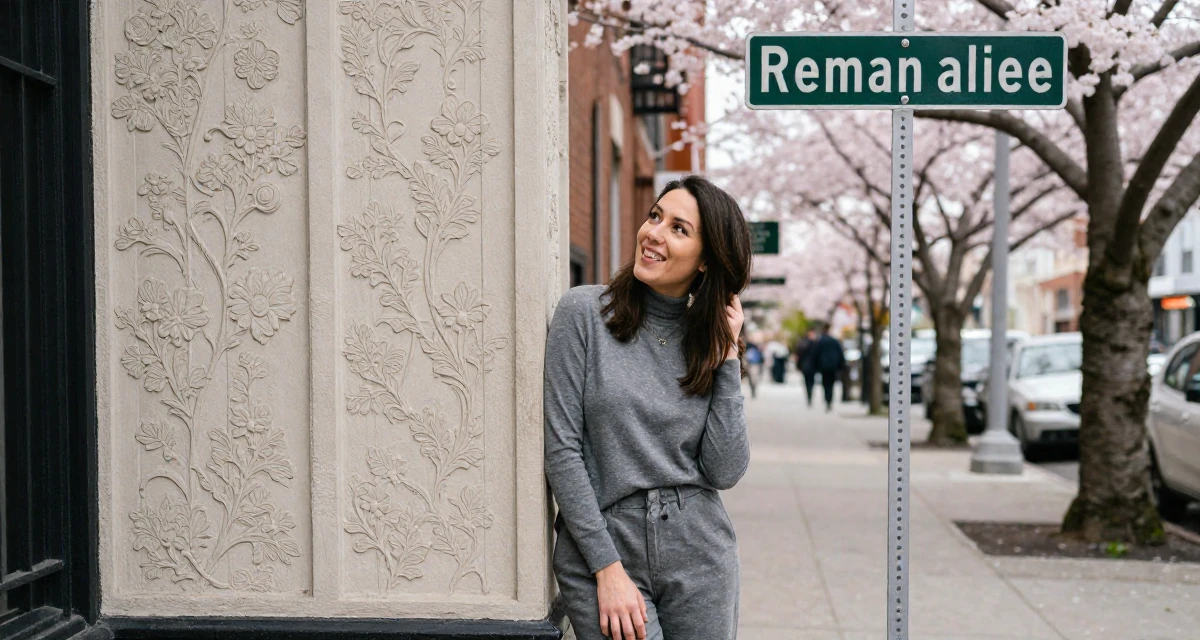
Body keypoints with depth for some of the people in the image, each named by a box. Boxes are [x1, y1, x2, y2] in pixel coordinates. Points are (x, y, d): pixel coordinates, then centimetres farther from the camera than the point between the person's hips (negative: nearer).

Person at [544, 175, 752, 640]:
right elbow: (562, 451, -8)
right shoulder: (584, 312, -4)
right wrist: (608, 568, -12)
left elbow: (725, 472, -3)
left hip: (699, 555, 4)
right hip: (600, 552, -3)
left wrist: (727, 354, -4)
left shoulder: (709, 339, 6)